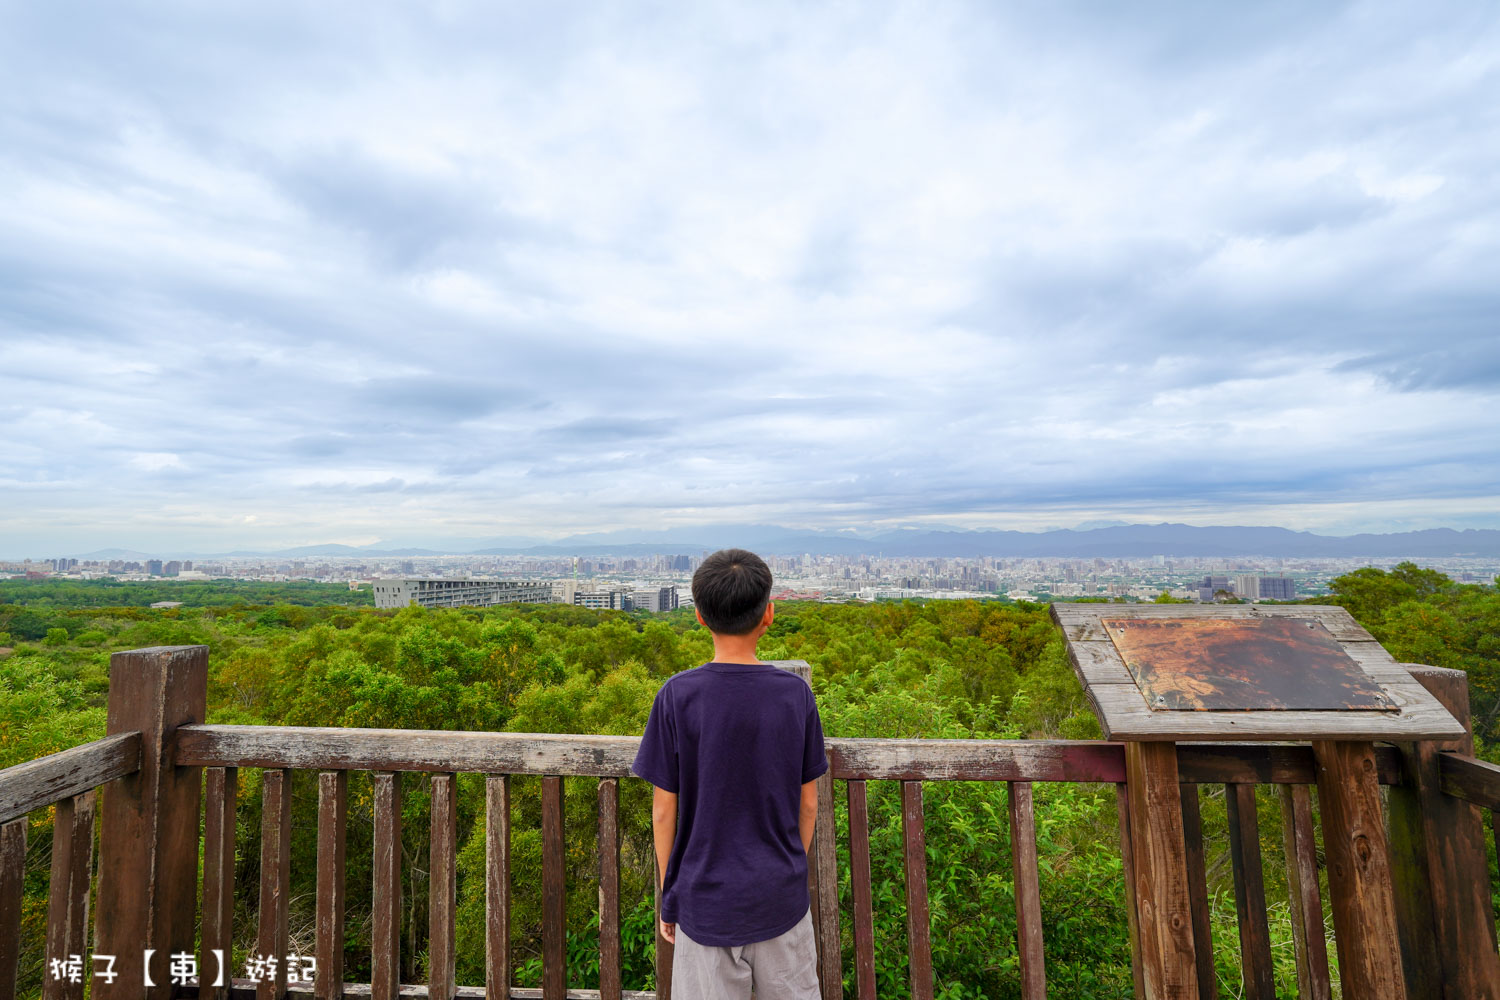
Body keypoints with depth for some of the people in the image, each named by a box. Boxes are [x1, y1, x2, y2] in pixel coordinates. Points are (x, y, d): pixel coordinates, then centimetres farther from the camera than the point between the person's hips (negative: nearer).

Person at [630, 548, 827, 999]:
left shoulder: (677, 696, -17)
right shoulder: (796, 694, -11)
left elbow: (664, 810, -9)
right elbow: (807, 802, -2)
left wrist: (667, 896, 6)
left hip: (706, 901, -1)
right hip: (782, 896, 2)